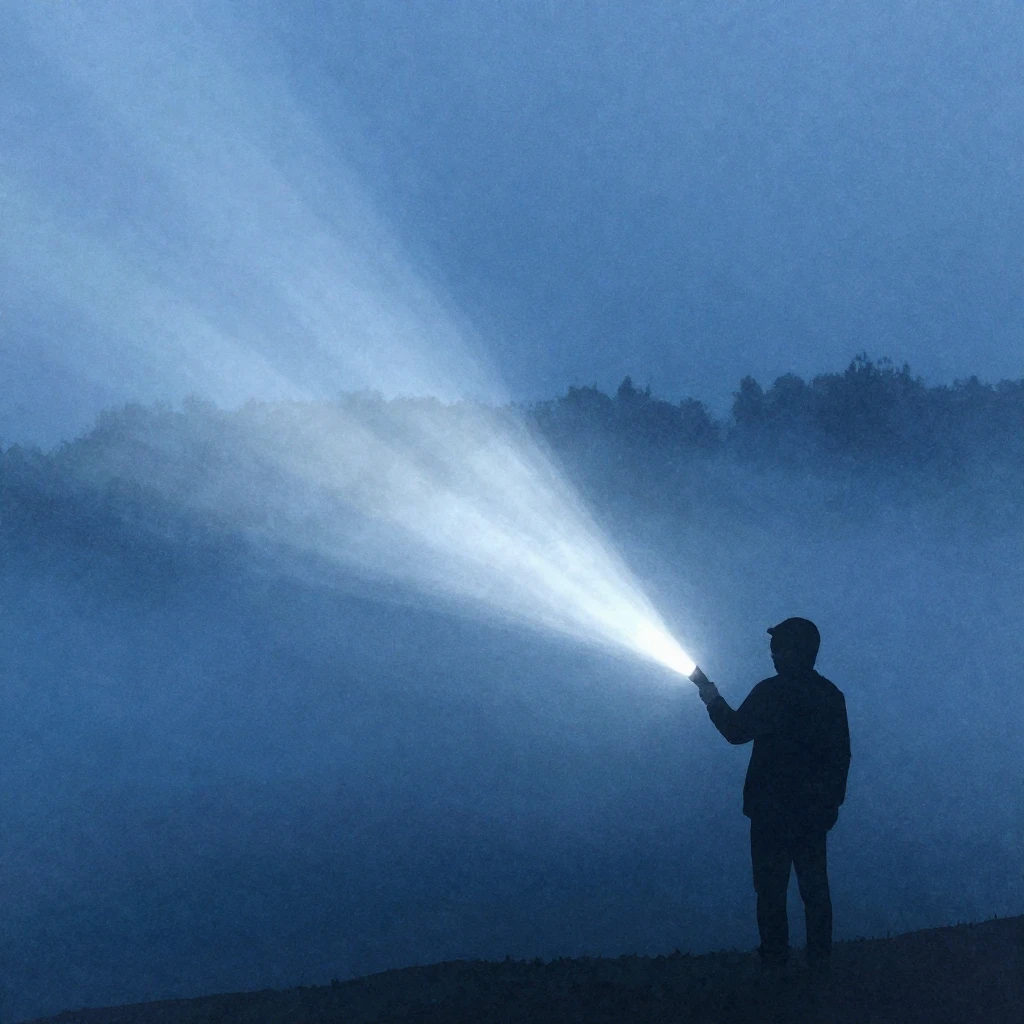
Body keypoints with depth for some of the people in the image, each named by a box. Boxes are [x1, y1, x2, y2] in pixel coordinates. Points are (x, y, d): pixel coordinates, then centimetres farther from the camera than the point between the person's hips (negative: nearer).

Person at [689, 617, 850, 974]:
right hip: (816, 811, 5)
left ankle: (774, 958, 8)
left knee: (771, 887, 5)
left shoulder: (772, 692, -15)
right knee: (815, 886, 11)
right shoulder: (831, 695, 3)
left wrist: (710, 695, 4)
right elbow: (842, 754, 8)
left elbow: (737, 731, -8)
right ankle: (820, 961, 13)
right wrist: (833, 800, 16)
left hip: (773, 811, -5)